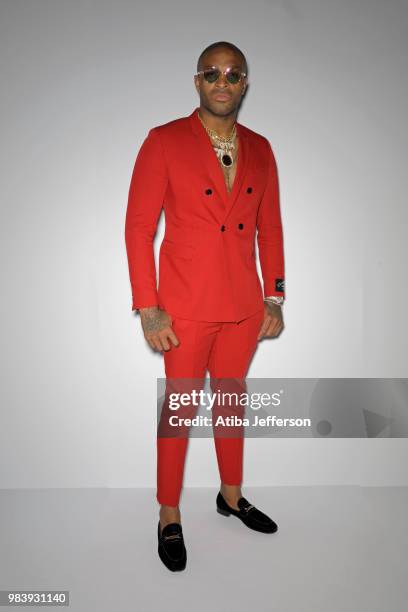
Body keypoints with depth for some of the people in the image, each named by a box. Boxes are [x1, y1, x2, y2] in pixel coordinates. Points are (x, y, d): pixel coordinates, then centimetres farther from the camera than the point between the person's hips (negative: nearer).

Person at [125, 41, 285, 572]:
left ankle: (231, 495, 40)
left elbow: (270, 226, 10)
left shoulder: (260, 148, 7)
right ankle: (169, 518, 28)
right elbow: (138, 226, -10)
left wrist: (275, 297, 6)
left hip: (245, 307, 5)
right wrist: (148, 308, -14)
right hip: (187, 308, -4)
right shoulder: (164, 141, -7)